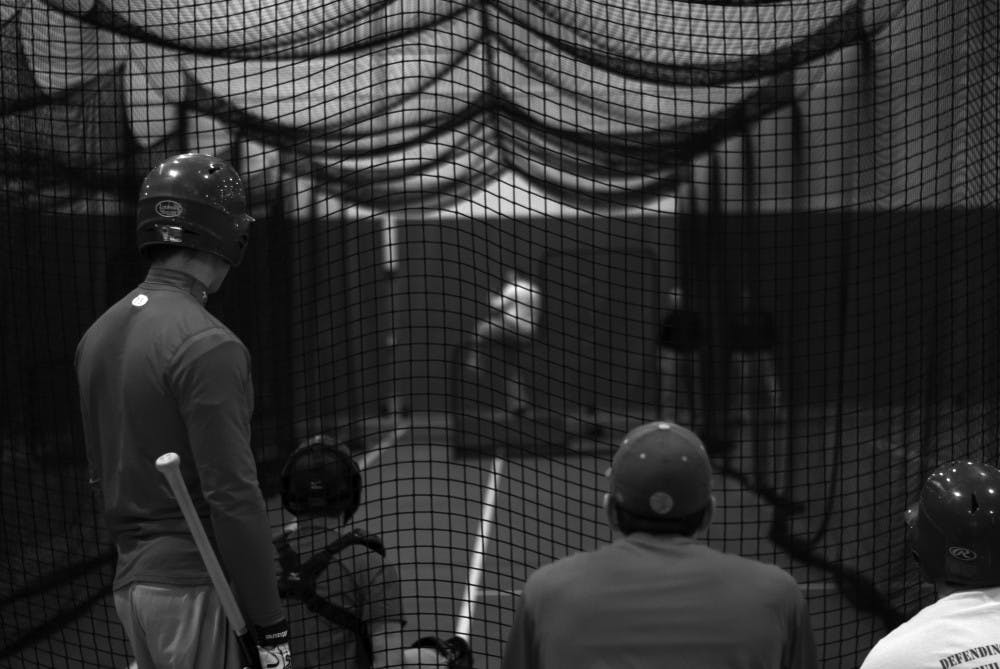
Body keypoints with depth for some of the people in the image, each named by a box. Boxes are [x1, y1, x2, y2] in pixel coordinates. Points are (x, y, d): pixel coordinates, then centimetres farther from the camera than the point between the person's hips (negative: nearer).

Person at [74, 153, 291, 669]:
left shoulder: (98, 334, 9)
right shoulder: (207, 345, -17)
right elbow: (233, 496, -20)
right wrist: (269, 626, -16)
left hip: (130, 582, 8)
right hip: (195, 585, -8)